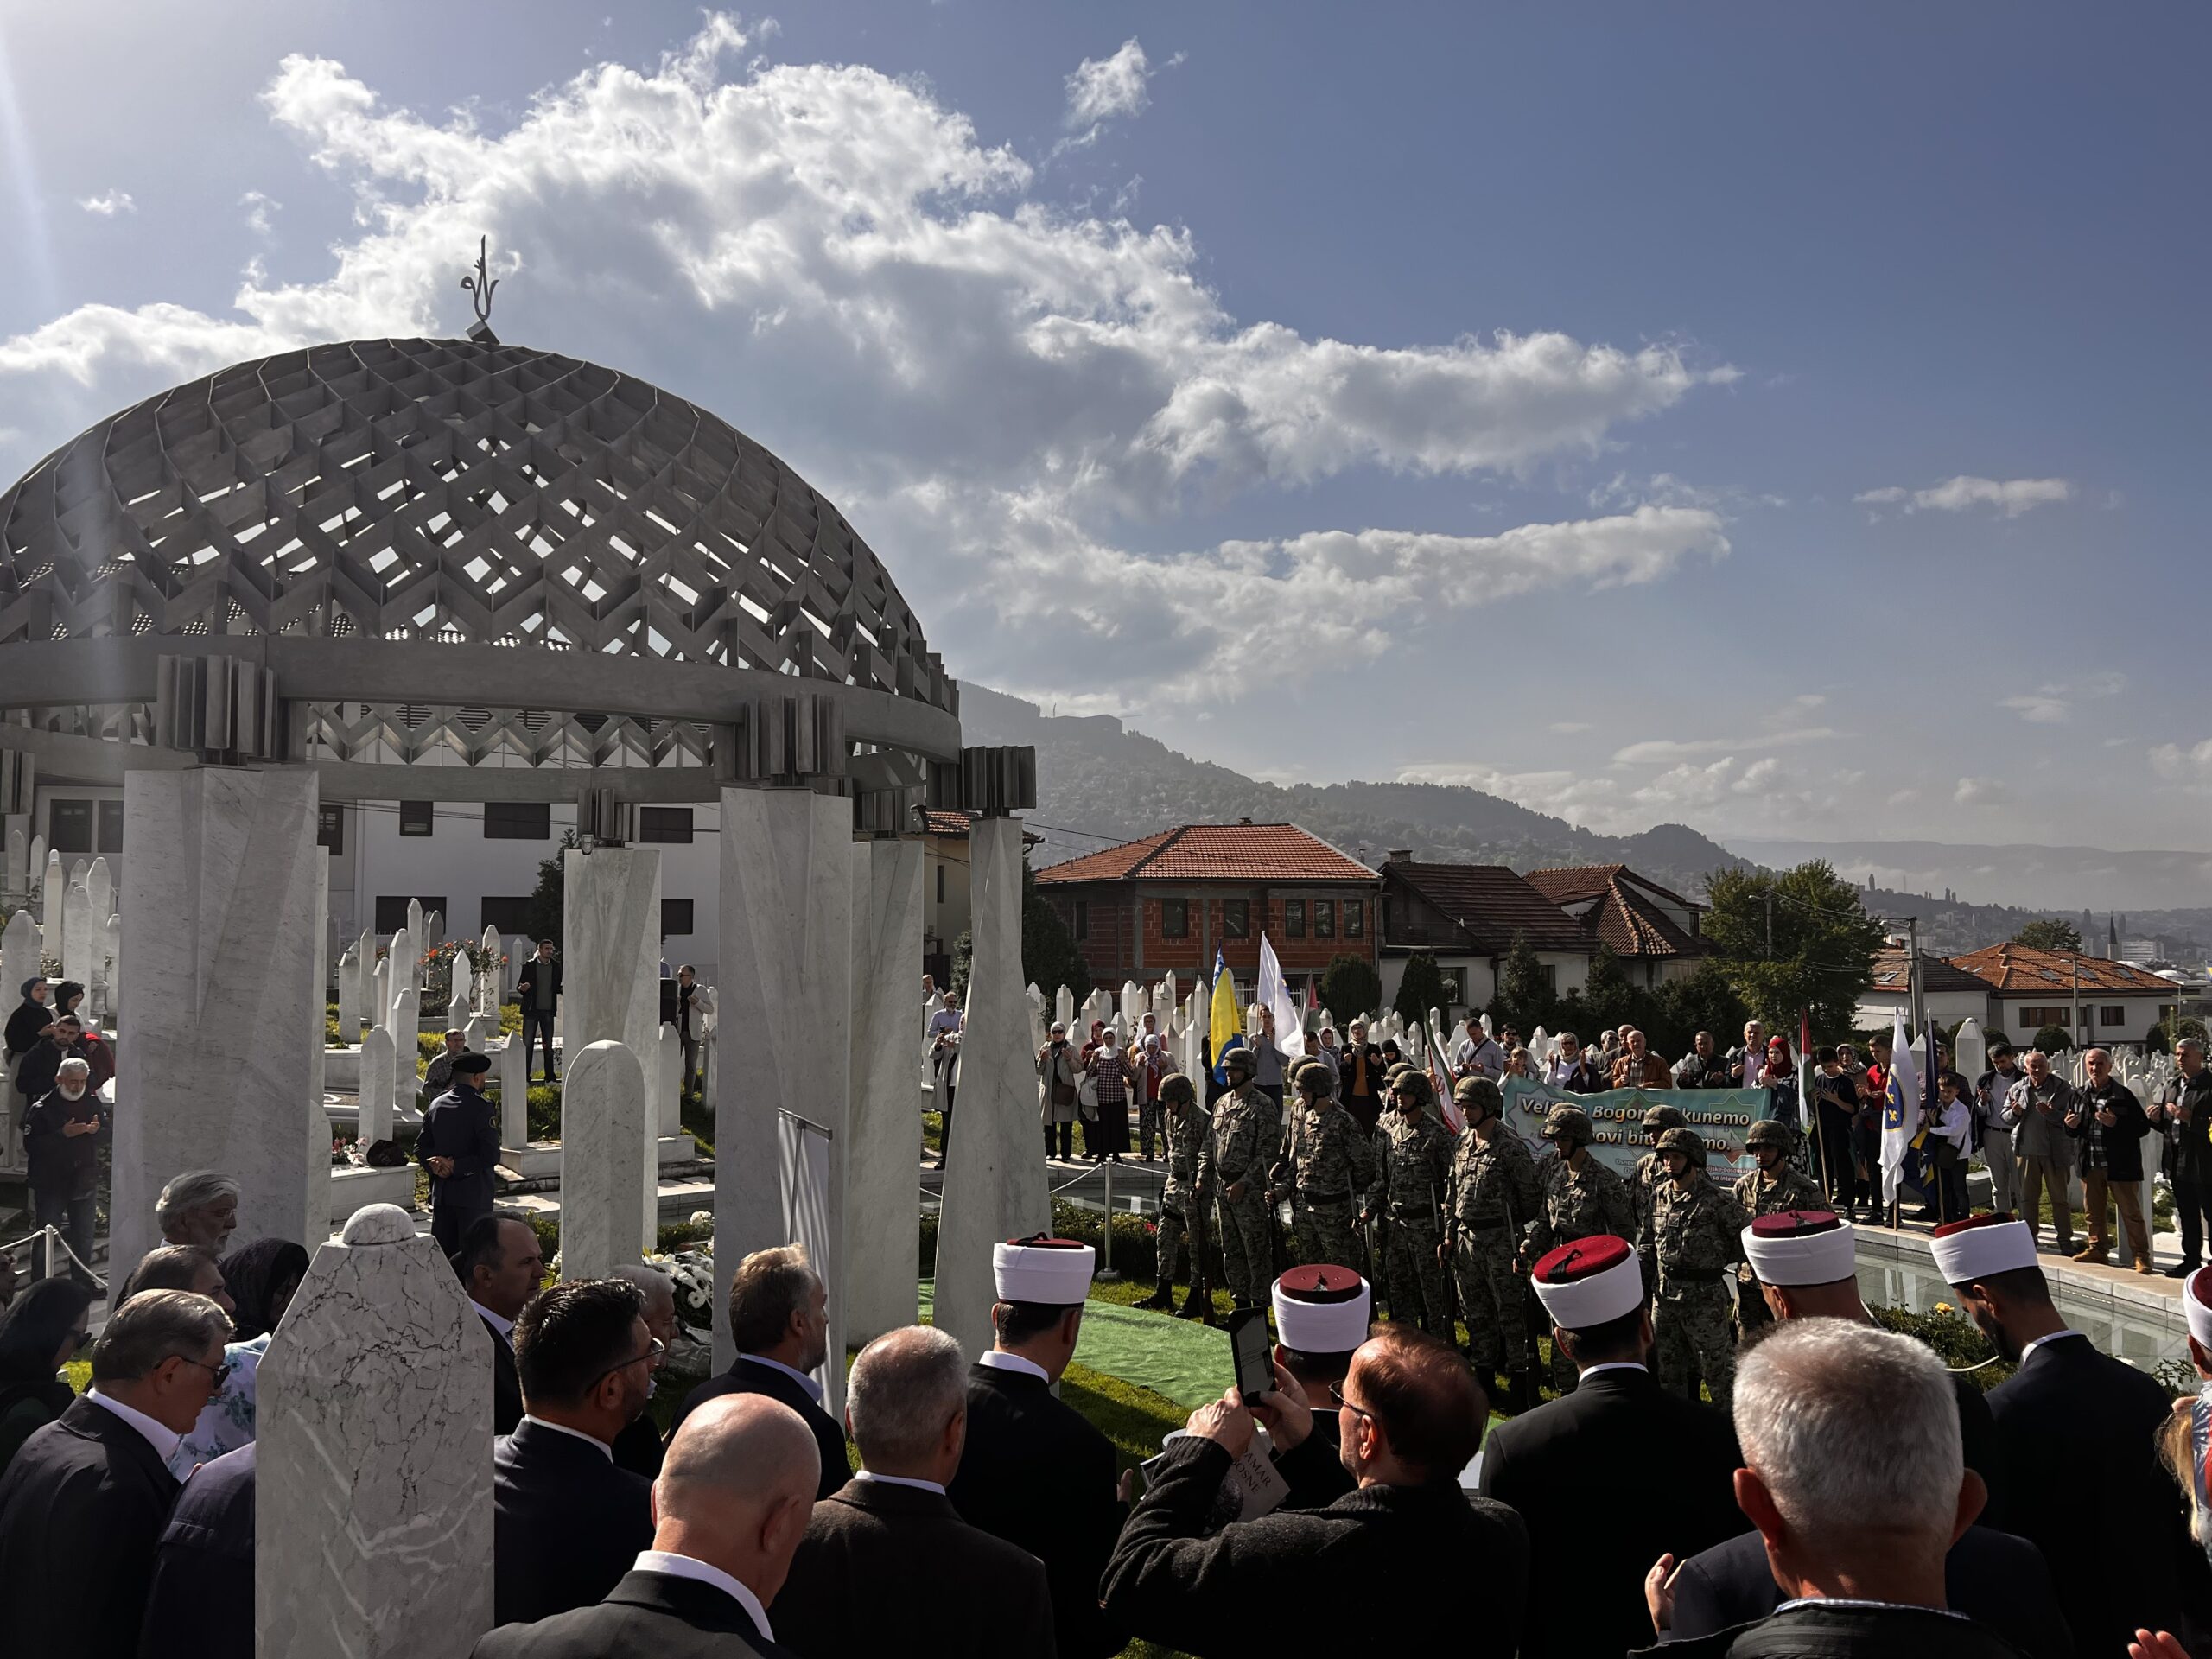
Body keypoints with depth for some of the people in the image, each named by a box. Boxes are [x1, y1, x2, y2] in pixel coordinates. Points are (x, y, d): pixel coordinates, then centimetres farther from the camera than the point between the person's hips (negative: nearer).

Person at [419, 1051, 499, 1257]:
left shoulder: (437, 1105, 9)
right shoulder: (482, 1108, -12)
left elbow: (420, 1148, 10)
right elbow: (491, 1156, -19)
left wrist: (435, 1166, -4)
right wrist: (456, 1167, -11)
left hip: (441, 1194, 6)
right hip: (473, 1194, -6)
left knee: (441, 1255, 10)